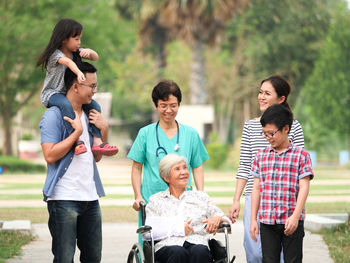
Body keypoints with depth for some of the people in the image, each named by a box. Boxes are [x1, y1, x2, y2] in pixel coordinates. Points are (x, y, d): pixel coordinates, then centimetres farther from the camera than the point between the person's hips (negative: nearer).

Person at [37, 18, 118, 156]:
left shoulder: (76, 51, 8)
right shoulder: (56, 54, -17)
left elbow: (95, 58, 6)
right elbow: (68, 62, -37)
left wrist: (89, 52, -19)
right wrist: (79, 73, -58)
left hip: (70, 93, 8)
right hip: (52, 93, -8)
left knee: (94, 106, -10)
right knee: (66, 105, -38)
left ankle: (97, 141, -15)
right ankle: (77, 142, -40)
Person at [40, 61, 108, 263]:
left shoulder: (89, 115, 17)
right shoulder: (54, 115, -6)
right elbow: (50, 155, -16)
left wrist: (104, 129, 5)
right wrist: (77, 132, -12)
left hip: (90, 197, 7)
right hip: (64, 198, -7)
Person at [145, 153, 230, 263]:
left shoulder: (201, 197, 25)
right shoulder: (156, 200, 20)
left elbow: (225, 219, 24)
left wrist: (218, 218, -1)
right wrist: (177, 229, -7)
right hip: (168, 245, -1)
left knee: (199, 251, -37)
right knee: (178, 252, -39)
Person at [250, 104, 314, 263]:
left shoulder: (301, 155, -2)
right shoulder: (261, 156, 9)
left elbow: (304, 188, -7)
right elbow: (256, 188, 11)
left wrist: (295, 216, -17)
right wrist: (253, 219, 7)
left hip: (292, 221, -3)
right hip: (267, 221, 3)